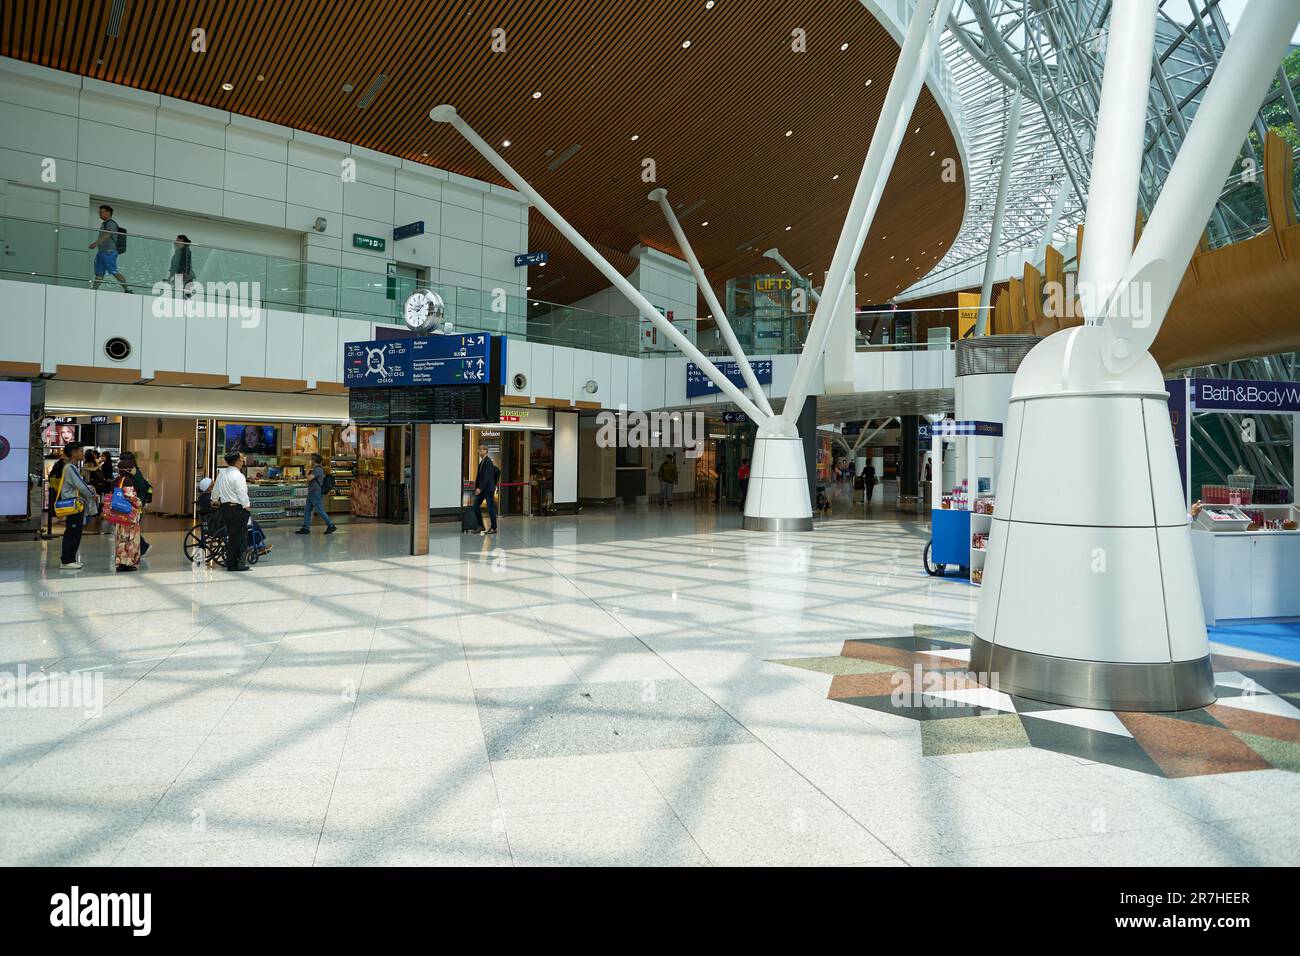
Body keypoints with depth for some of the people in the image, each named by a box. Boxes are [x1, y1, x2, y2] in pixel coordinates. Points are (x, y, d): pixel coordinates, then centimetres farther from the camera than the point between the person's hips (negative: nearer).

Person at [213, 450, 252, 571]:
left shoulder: (221, 474, 9)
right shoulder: (238, 476, -16)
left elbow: (215, 490, 23)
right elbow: (242, 494, -19)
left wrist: (215, 500, 40)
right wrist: (247, 506, -6)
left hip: (225, 507, 8)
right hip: (237, 508, -8)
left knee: (230, 535, 14)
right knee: (240, 536, -2)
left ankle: (230, 562, 19)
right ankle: (238, 563, -2)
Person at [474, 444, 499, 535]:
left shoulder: (488, 461, -14)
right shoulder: (482, 462, 14)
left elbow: (487, 476, -21)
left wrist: (480, 488, -25)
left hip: (488, 488, -9)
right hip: (482, 489, 9)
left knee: (490, 508, -2)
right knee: (475, 507, 6)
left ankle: (494, 528, 6)